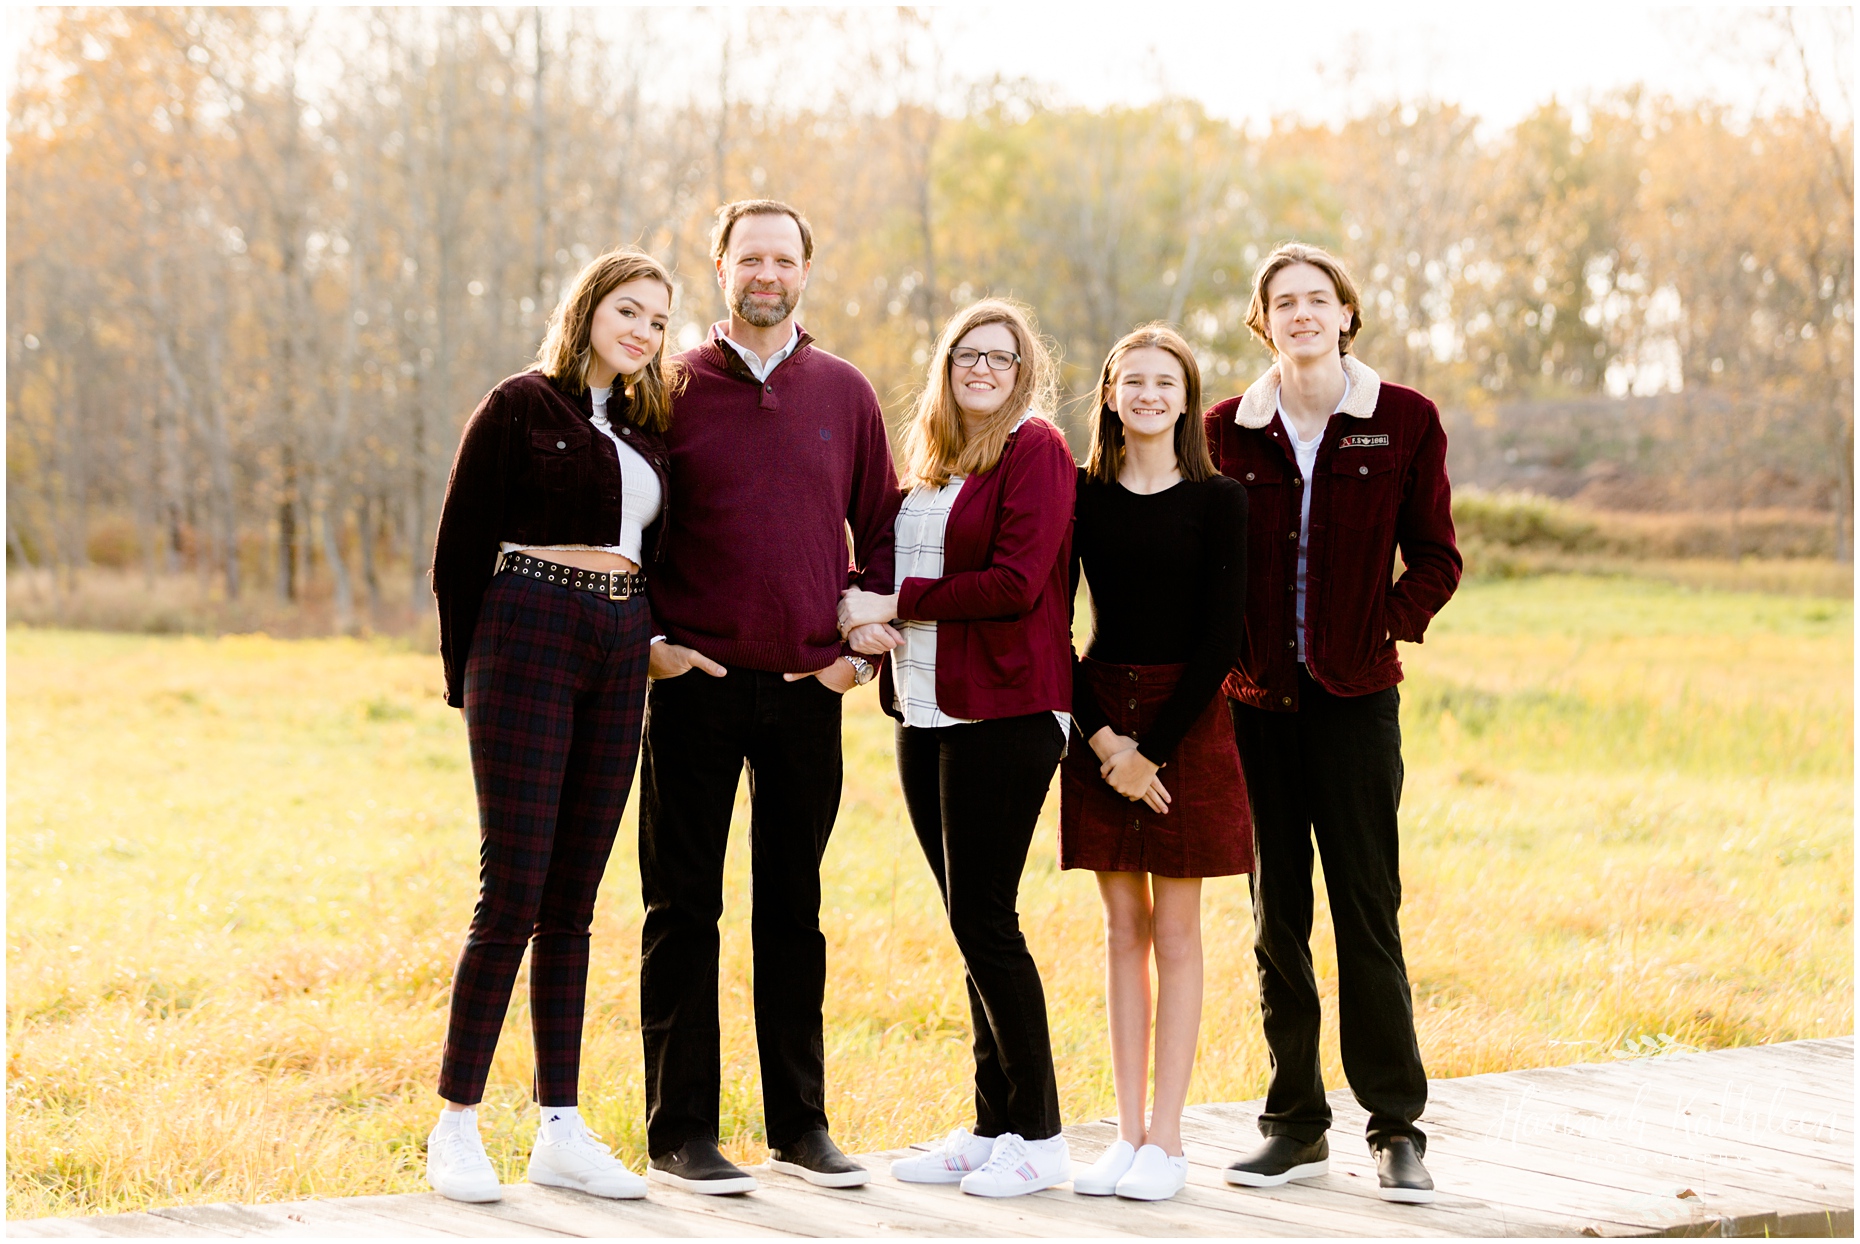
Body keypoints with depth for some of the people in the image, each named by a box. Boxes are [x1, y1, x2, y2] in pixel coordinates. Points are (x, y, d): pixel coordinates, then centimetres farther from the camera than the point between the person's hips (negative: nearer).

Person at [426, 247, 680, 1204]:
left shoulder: (645, 426, 17)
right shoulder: (521, 406, -1)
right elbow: (460, 546, -1)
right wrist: (467, 674, 1)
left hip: (618, 659, 6)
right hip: (530, 643, -6)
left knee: (572, 902, 7)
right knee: (514, 892, -8)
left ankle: (560, 1132, 9)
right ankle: (456, 1126, 0)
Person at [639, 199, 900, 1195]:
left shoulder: (844, 393, 9)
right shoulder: (672, 390, 2)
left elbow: (881, 529, 13)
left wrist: (860, 644, 3)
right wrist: (646, 643, -4)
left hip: (808, 691, 2)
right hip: (696, 686, -2)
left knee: (793, 909, 9)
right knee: (683, 908, 1)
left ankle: (800, 1124, 17)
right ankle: (680, 1134, 7)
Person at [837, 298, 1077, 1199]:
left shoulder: (1036, 449, -6)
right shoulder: (931, 460, 18)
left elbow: (1014, 583, -15)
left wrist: (896, 603, -12)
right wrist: (872, 626, 1)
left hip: (1002, 712, -8)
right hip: (927, 715, 8)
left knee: (983, 919, -8)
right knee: (974, 923, 9)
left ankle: (1038, 1136, 0)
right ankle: (992, 1128, 15)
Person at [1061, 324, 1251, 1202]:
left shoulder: (1217, 501, -2)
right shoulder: (1083, 495, 4)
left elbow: (1220, 636, -6)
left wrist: (1157, 748, -12)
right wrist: (1103, 738, -9)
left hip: (1187, 723, -2)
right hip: (1099, 721, 2)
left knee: (1174, 935, 0)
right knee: (1123, 928, 6)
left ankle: (1166, 1140, 4)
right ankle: (1127, 1133, 11)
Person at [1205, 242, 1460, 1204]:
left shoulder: (1404, 421, 1)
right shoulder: (1228, 430, 4)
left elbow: (1434, 557, 5)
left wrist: (1387, 626, -7)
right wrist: (1226, 649, -1)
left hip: (1355, 694, -2)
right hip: (1256, 699, 2)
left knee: (1367, 912, -2)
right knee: (1275, 915, 7)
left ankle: (1397, 1127, 7)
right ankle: (1295, 1124, 16)